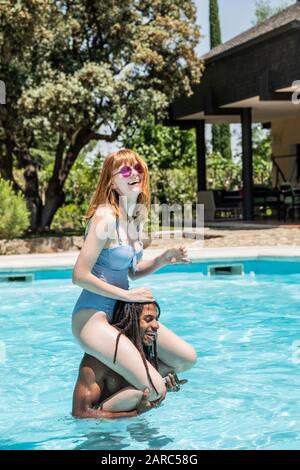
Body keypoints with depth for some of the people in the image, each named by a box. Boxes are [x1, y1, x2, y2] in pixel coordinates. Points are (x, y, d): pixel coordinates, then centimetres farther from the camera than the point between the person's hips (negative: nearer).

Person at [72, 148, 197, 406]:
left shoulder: (137, 218, 7)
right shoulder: (106, 217, -19)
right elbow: (80, 276, -22)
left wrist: (164, 259, 0)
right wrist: (127, 295, -16)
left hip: (122, 312, 9)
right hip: (93, 316, -9)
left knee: (187, 358, 10)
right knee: (154, 390, -17)